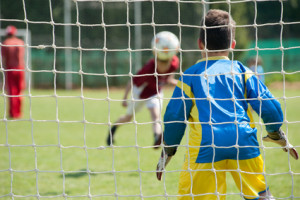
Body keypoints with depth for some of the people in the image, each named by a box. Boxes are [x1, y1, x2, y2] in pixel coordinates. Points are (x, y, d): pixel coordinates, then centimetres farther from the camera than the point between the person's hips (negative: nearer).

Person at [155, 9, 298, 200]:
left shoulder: (190, 76, 10)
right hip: (244, 143, 2)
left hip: (206, 146, -2)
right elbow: (270, 108, 8)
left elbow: (174, 117, 7)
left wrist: (166, 154, 18)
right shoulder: (241, 71, 12)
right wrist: (278, 136, 26)